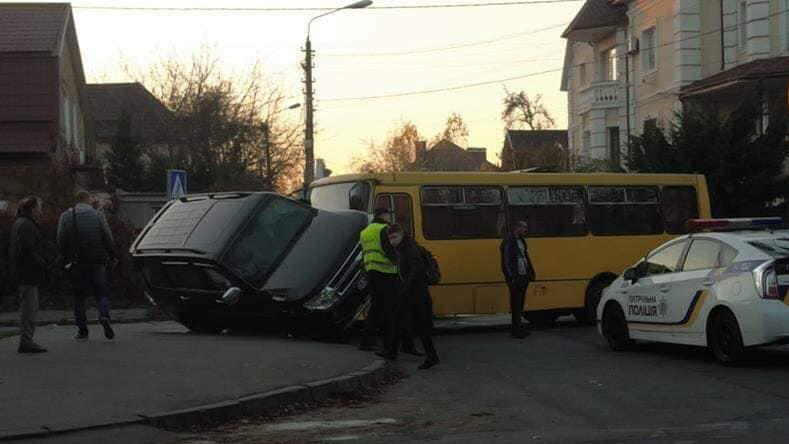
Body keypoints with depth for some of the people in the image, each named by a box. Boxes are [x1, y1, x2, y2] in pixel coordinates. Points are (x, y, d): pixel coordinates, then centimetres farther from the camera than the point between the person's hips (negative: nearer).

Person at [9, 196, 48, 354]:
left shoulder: (18, 224, 17)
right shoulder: (27, 225, -15)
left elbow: (10, 249, 21)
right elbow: (27, 250, -22)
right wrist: (41, 263, -13)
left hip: (20, 272, 11)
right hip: (29, 273, -11)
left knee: (26, 307, 14)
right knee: (30, 307, -8)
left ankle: (26, 340, 17)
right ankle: (26, 341, -8)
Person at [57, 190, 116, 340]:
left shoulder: (66, 216, 3)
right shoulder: (97, 215, 0)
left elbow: (61, 241, 0)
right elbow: (108, 239, -3)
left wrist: (69, 256, 13)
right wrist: (111, 255, 11)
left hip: (76, 262, 1)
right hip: (97, 261, -1)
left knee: (79, 296, 8)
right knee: (101, 292, 5)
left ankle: (82, 329, 7)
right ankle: (104, 317, -21)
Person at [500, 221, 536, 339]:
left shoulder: (522, 241, 15)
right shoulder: (509, 241, -12)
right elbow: (506, 261, -16)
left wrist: (531, 273, 15)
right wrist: (511, 278, -20)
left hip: (524, 277, 8)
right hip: (515, 278, -8)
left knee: (520, 303, 12)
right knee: (515, 304, -4)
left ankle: (518, 328, 19)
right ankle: (516, 330, 0)